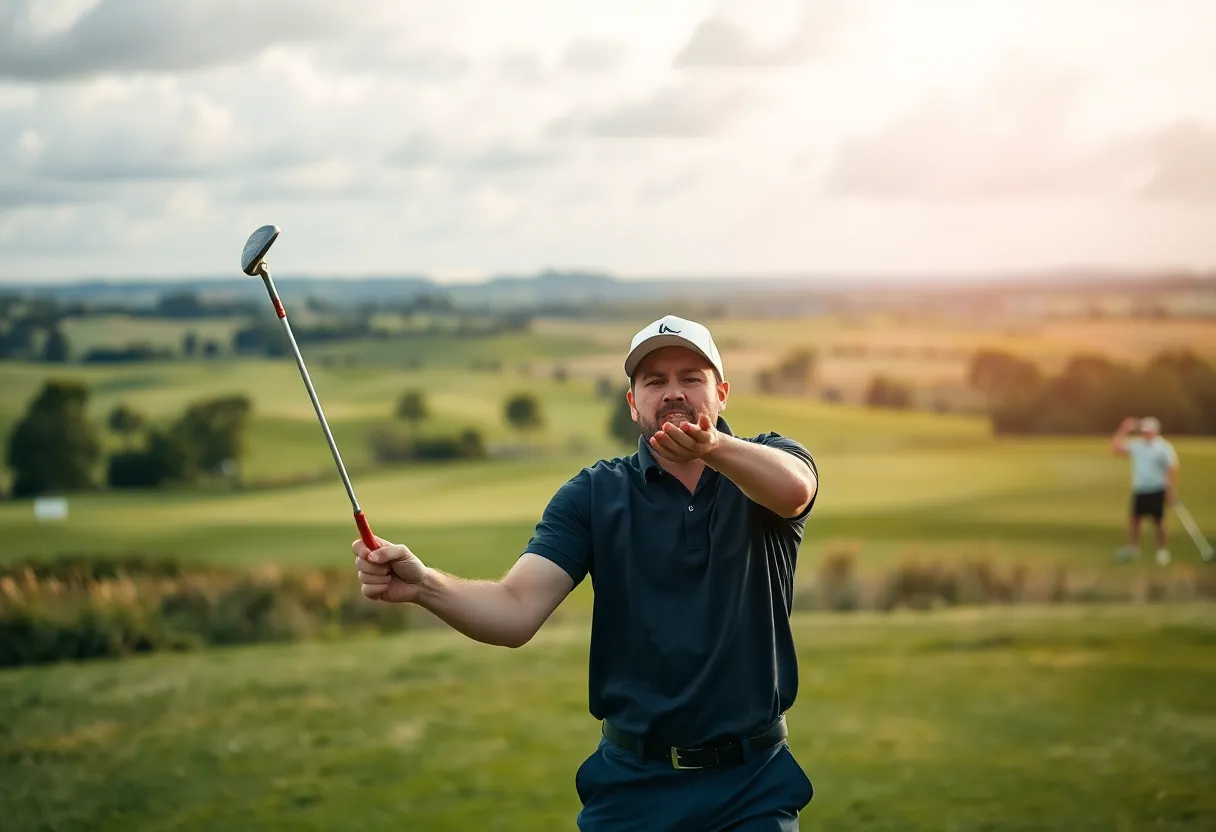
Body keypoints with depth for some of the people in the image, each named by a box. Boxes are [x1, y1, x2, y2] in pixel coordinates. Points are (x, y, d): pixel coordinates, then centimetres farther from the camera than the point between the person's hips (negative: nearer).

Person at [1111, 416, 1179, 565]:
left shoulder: (1164, 447, -7)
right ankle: (1132, 548, 17)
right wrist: (1124, 430, 0)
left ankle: (1162, 551, 13)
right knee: (1134, 519, 5)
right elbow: (1115, 446, 8)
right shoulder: (1136, 445, 7)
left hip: (1157, 491, -4)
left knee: (1158, 522, 1)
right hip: (1139, 490, 4)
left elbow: (1172, 470, -9)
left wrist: (1171, 491, -14)